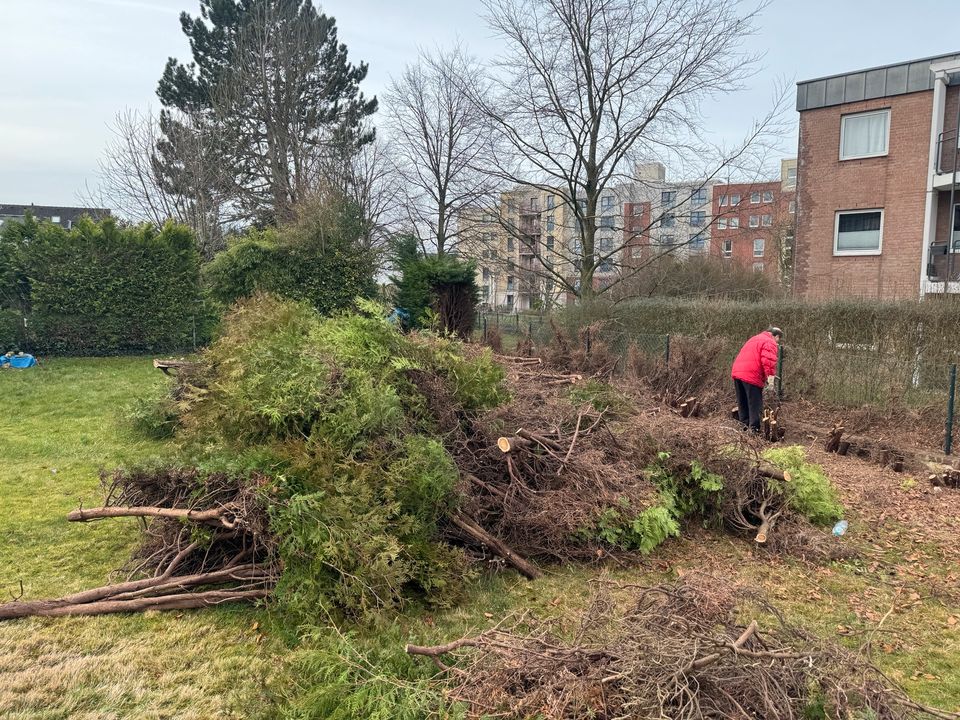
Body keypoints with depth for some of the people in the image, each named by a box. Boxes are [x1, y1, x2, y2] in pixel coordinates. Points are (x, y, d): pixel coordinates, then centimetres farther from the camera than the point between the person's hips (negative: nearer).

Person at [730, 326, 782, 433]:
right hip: (752, 376, -8)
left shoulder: (754, 339, 27)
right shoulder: (770, 343, -1)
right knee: (755, 405, -1)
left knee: (743, 404, 15)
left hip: (737, 372, 8)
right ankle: (755, 429, 0)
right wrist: (770, 375, -20)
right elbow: (768, 360, -18)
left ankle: (744, 426, 21)